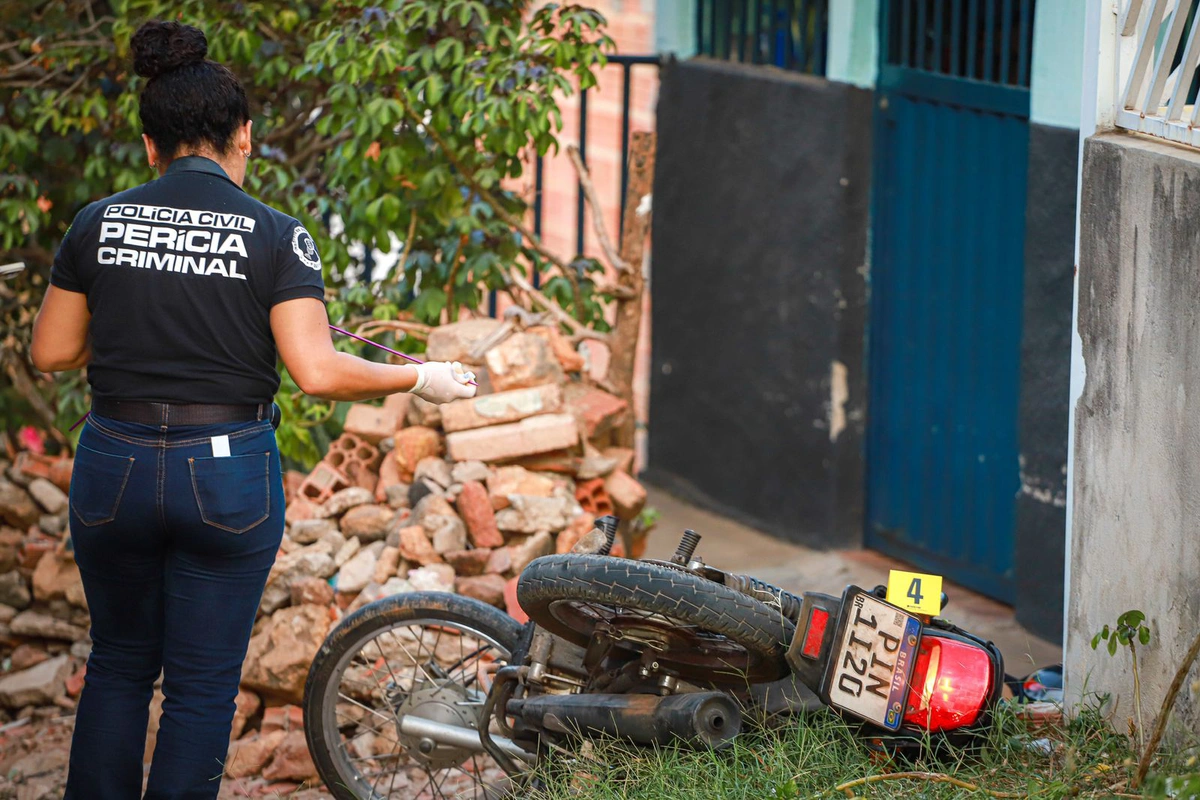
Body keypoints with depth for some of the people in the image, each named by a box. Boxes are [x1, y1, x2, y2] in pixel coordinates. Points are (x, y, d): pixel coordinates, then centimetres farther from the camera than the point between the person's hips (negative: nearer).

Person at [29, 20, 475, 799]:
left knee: (120, 661, 20)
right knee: (202, 685, 8)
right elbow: (318, 371, -15)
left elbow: (52, 352, 6)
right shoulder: (274, 235, -8)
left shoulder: (99, 223, 0)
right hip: (228, 474, -3)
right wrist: (418, 378, 0)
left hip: (114, 470, 3)